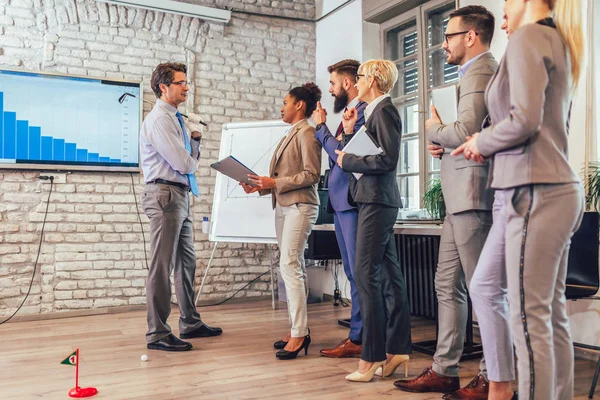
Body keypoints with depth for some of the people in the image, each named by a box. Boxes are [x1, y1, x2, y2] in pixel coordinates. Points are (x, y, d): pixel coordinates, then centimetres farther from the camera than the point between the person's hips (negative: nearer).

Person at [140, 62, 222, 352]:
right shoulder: (159, 120, -11)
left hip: (181, 196, 10)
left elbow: (192, 159, 19)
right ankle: (157, 334, 2)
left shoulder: (176, 120, 18)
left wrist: (195, 138, 4)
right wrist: (192, 161, 4)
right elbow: (183, 163, -17)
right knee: (162, 266, -6)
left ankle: (190, 323, 27)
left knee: (186, 263, 15)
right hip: (165, 195, -10)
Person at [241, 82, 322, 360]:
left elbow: (312, 175, -15)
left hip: (300, 206, -9)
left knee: (289, 265, -15)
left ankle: (299, 335, -12)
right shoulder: (290, 134, 20)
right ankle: (298, 330, 15)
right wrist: (262, 186, 6)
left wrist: (275, 182, -15)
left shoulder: (306, 133, -6)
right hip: (283, 206, 9)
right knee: (294, 268, 9)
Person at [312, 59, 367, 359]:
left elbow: (341, 153, -17)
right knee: (353, 273, 12)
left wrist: (321, 126, -4)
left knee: (359, 272, -5)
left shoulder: (362, 111, -10)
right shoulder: (349, 112, 19)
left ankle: (358, 338, 0)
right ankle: (359, 335, 20)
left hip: (352, 201, -10)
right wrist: (322, 127, 8)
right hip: (341, 202, 10)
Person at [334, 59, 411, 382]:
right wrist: (349, 130, 9)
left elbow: (388, 159, -18)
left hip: (378, 201, -10)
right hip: (372, 199, 10)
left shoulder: (384, 109, -9)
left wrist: (347, 161, -11)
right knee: (388, 275, 10)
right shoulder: (373, 111, 19)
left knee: (366, 274, -9)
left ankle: (372, 357, -3)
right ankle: (397, 349, 17)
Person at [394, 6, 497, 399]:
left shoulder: (480, 72, -11)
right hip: (461, 198, 11)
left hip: (473, 195, -11)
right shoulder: (480, 72, 22)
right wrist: (447, 143, 9)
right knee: (448, 285, 12)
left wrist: (434, 129, -3)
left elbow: (466, 131, -23)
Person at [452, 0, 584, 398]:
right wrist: (487, 144, 12)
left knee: (529, 314, -5)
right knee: (485, 288, 13)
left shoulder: (528, 37, -7)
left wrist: (482, 142, -2)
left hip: (535, 192, -10)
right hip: (555, 189, 10)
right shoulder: (558, 42, 21)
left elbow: (525, 120, -19)